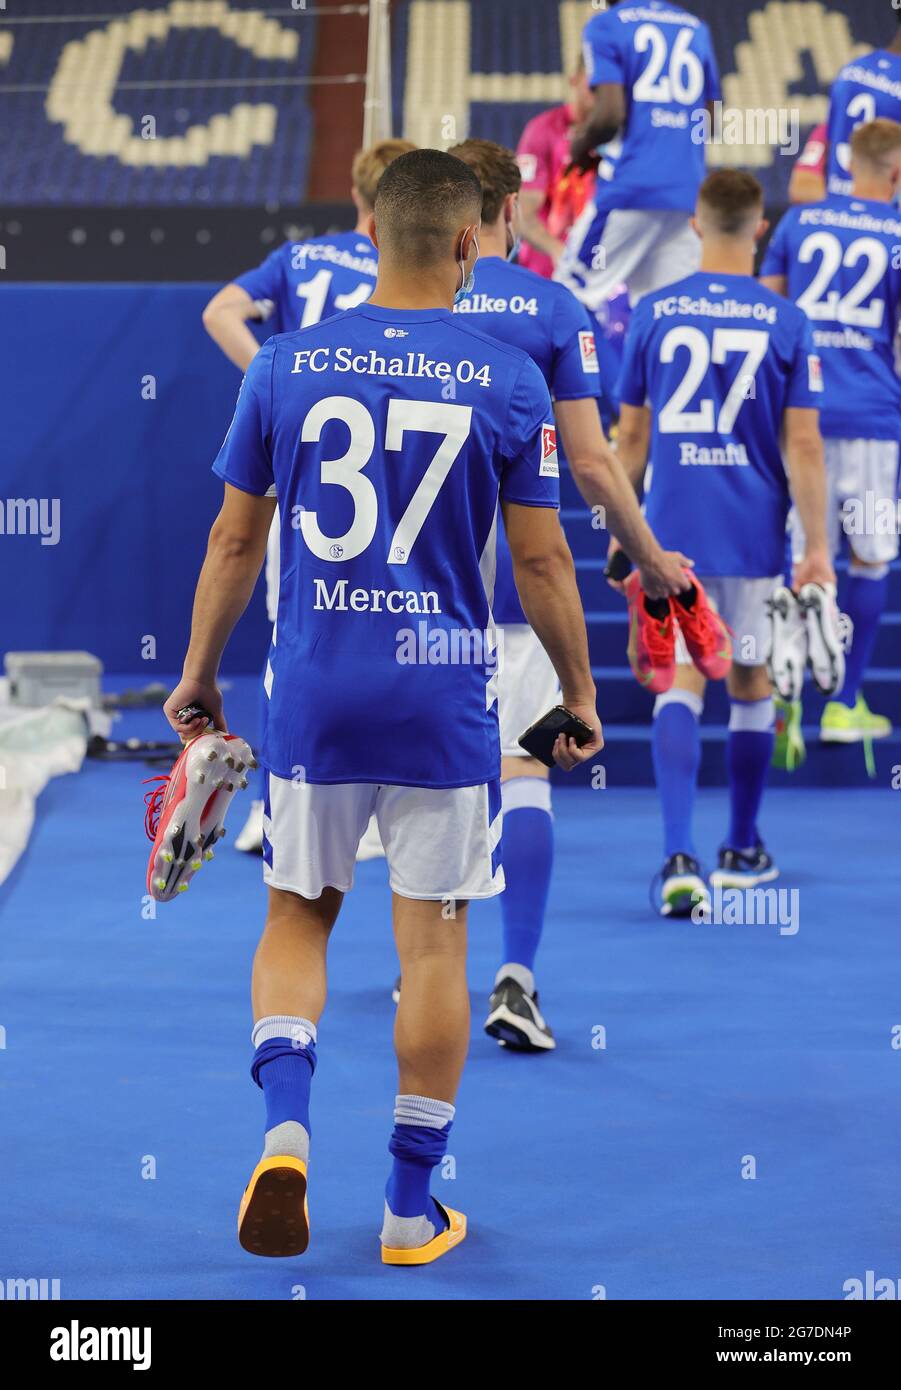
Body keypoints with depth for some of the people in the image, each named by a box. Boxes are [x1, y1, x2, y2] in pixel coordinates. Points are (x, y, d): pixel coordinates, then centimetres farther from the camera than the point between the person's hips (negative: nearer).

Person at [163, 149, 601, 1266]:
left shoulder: (286, 364, 0)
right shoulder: (508, 381, -4)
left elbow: (234, 541, 5)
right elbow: (540, 560, -1)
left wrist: (198, 672, 17)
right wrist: (580, 694, 11)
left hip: (313, 692, 1)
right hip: (444, 699, -1)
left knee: (296, 917, 16)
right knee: (433, 943, 7)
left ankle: (285, 1125, -7)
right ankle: (412, 1209, 13)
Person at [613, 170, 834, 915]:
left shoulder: (654, 313, 0)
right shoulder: (786, 321, -4)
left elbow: (630, 436, 5)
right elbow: (803, 445, -6)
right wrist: (817, 547, -2)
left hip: (672, 529, 0)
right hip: (754, 532, 0)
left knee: (681, 682, 0)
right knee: (750, 681, 15)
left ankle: (680, 856, -18)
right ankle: (743, 851, 28)